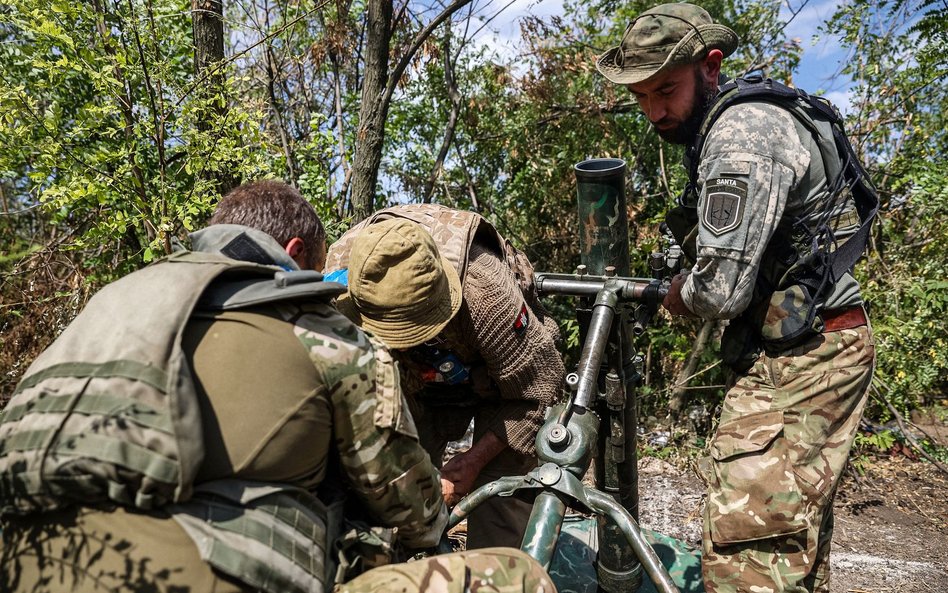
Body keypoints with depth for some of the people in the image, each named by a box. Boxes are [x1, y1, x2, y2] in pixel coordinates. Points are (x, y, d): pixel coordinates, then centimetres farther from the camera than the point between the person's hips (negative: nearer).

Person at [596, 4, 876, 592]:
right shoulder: (739, 117, 13)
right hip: (818, 347, 11)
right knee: (798, 530, 21)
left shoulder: (742, 135, -20)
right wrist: (693, 287, 7)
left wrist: (679, 296, -3)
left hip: (799, 361, -11)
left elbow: (722, 290, -23)